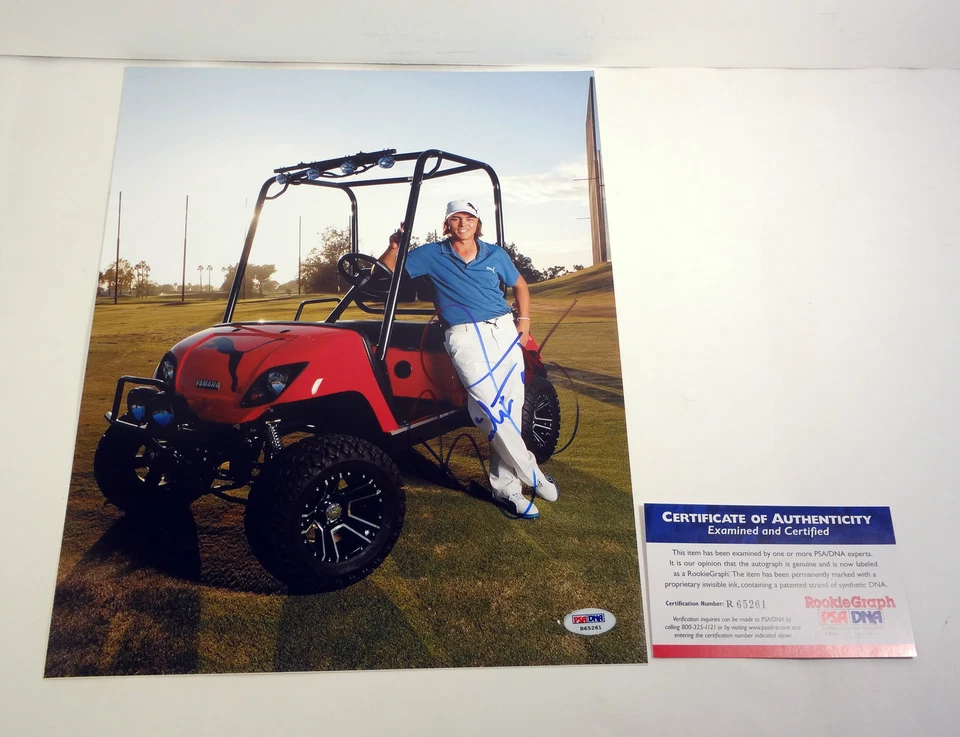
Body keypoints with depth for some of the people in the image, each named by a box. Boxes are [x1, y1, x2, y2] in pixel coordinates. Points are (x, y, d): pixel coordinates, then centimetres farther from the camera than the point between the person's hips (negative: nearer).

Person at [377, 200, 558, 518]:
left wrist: (524, 321, 13)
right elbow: (386, 271, 4)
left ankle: (507, 488, 10)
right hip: (465, 336, -3)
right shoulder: (432, 255, 5)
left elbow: (520, 285, 26)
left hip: (505, 331, 4)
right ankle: (531, 474, -2)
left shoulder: (495, 254, 12)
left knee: (511, 408, 0)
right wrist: (394, 246, -16)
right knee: (491, 408, -18)